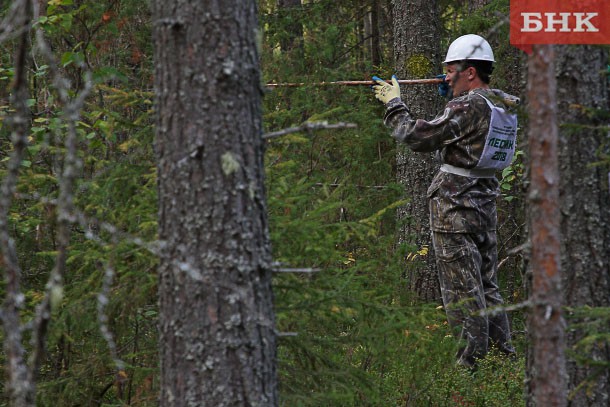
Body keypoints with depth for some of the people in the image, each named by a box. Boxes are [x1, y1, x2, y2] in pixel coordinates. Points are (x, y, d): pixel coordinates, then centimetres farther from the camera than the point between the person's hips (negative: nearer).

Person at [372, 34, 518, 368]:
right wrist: (453, 95, 17)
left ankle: (472, 361, -5)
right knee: (486, 286, 15)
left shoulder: (468, 106, -18)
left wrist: (393, 102, -5)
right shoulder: (506, 106, 8)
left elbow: (419, 137, -16)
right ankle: (504, 355, 15)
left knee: (462, 290, -5)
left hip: (455, 207, -8)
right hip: (486, 203, 8)